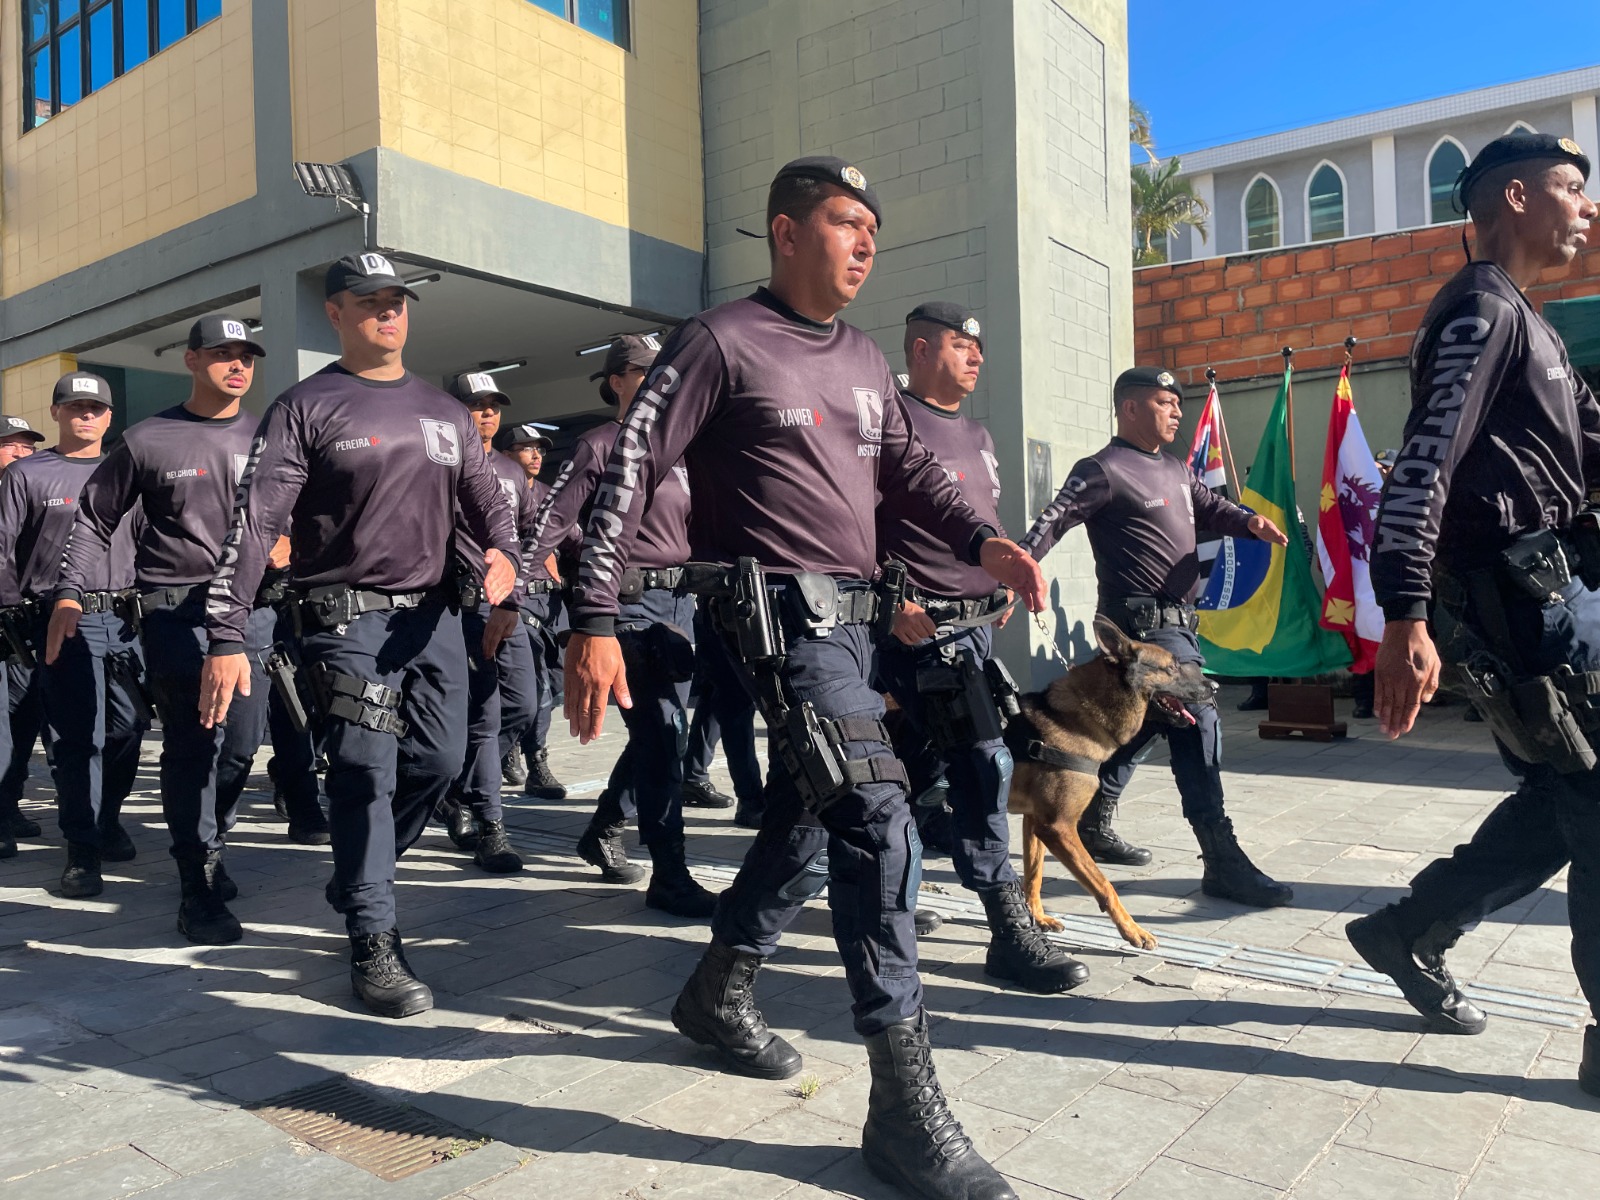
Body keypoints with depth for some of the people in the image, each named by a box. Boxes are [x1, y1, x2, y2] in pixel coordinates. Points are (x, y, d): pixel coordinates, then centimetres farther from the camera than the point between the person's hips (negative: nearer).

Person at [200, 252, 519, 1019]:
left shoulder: (444, 412, 16)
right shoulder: (306, 407, 0)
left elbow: (483, 496, 14)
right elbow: (254, 523, -7)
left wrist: (503, 554, -10)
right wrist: (226, 638, -15)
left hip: (433, 611, 5)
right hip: (347, 614, -5)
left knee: (441, 758, 4)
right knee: (366, 769, -9)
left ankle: (356, 883, 29)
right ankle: (374, 945, 2)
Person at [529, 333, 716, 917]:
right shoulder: (598, 445, -2)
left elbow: (698, 525, 21)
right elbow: (553, 521, -9)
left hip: (679, 600, 7)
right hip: (628, 600, -7)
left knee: (662, 727, 12)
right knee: (660, 732, -10)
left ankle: (603, 833, 33)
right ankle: (669, 876, -3)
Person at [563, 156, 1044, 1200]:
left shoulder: (865, 359, 18)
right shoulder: (722, 340, -5)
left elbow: (909, 471, 21)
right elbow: (632, 472, -9)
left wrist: (981, 540, 1)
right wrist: (594, 621, -15)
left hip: (854, 614, 9)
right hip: (782, 610, -9)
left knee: (814, 811, 15)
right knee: (879, 819, -17)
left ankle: (720, 990, 37)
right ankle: (905, 1103, -7)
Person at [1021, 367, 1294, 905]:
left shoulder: (1176, 470, 18)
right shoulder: (1105, 470, -10)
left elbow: (1211, 507, 21)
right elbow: (1054, 519, -20)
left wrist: (1249, 522, -3)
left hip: (1177, 622, 10)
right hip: (1143, 623, -10)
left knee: (1141, 723, 17)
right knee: (1197, 722, -15)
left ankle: (1092, 824, 31)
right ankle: (1222, 861, -11)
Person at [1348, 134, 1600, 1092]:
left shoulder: (1521, 321, 24)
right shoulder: (1483, 310, -10)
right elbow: (1423, 467, -22)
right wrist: (1404, 619, -30)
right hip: (1519, 596, -10)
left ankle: (1411, 934, 24)